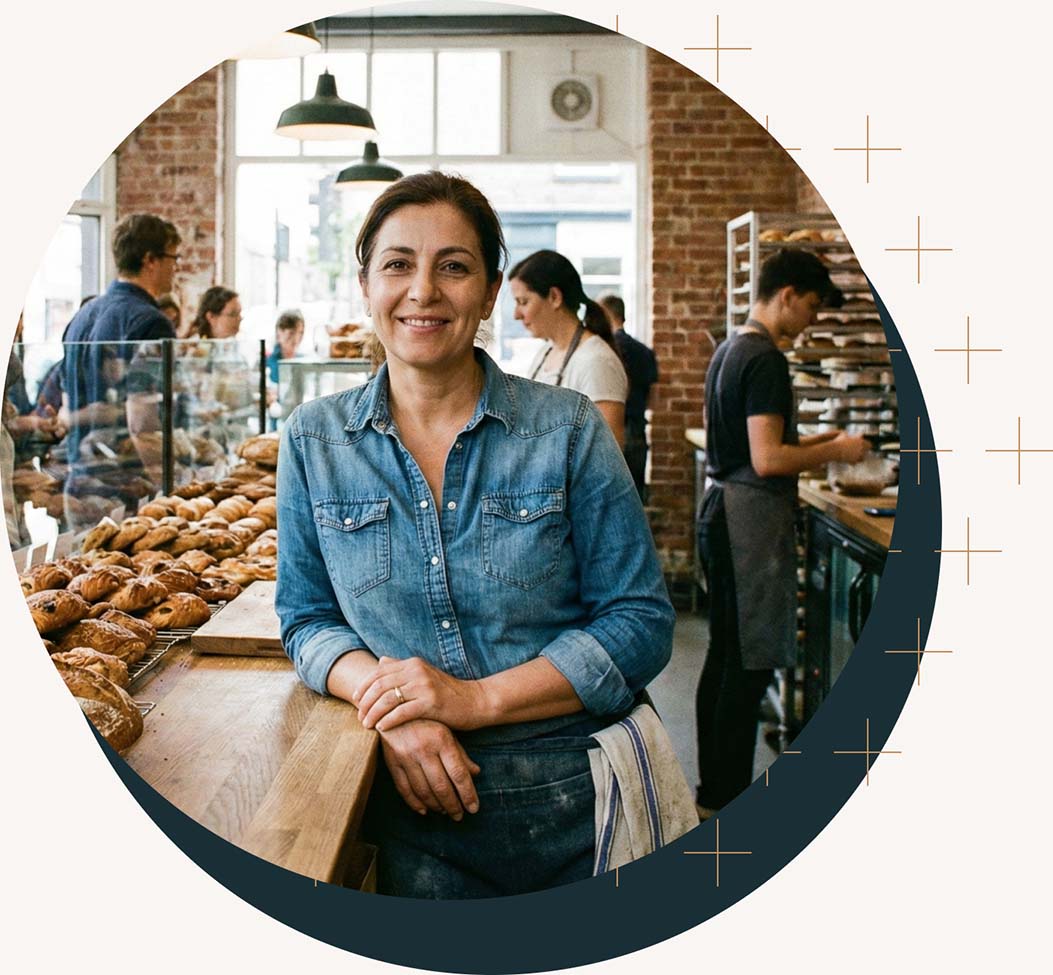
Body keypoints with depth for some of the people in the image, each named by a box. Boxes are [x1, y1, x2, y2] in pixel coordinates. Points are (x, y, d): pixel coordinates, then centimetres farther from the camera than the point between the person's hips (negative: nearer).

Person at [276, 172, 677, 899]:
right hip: (414, 805, 1)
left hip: (575, 801, -1)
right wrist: (384, 702, -16)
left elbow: (642, 621, -6)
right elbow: (306, 617, 6)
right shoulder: (314, 439, 2)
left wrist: (478, 698, -18)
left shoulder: (569, 430, -5)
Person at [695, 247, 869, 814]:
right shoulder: (765, 360, -17)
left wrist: (812, 444, 17)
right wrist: (835, 452, -10)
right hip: (751, 519, -10)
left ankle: (714, 788, 25)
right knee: (750, 664, -2)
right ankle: (727, 798, 6)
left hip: (721, 511, 11)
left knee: (725, 656, 16)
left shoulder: (730, 351, 14)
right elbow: (766, 460, -23)